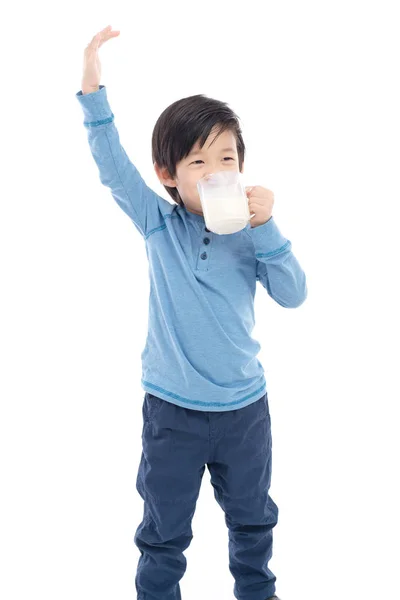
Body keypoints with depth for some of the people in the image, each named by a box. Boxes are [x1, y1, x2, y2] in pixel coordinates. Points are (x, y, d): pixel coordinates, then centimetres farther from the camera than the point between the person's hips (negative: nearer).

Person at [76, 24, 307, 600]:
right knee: (165, 530, 13)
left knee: (252, 517, 23)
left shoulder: (250, 233, -6)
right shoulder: (159, 225, -8)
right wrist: (93, 90, -31)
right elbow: (113, 167, -20)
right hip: (173, 409, -2)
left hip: (245, 406, 2)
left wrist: (266, 228, -25)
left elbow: (293, 295, -15)